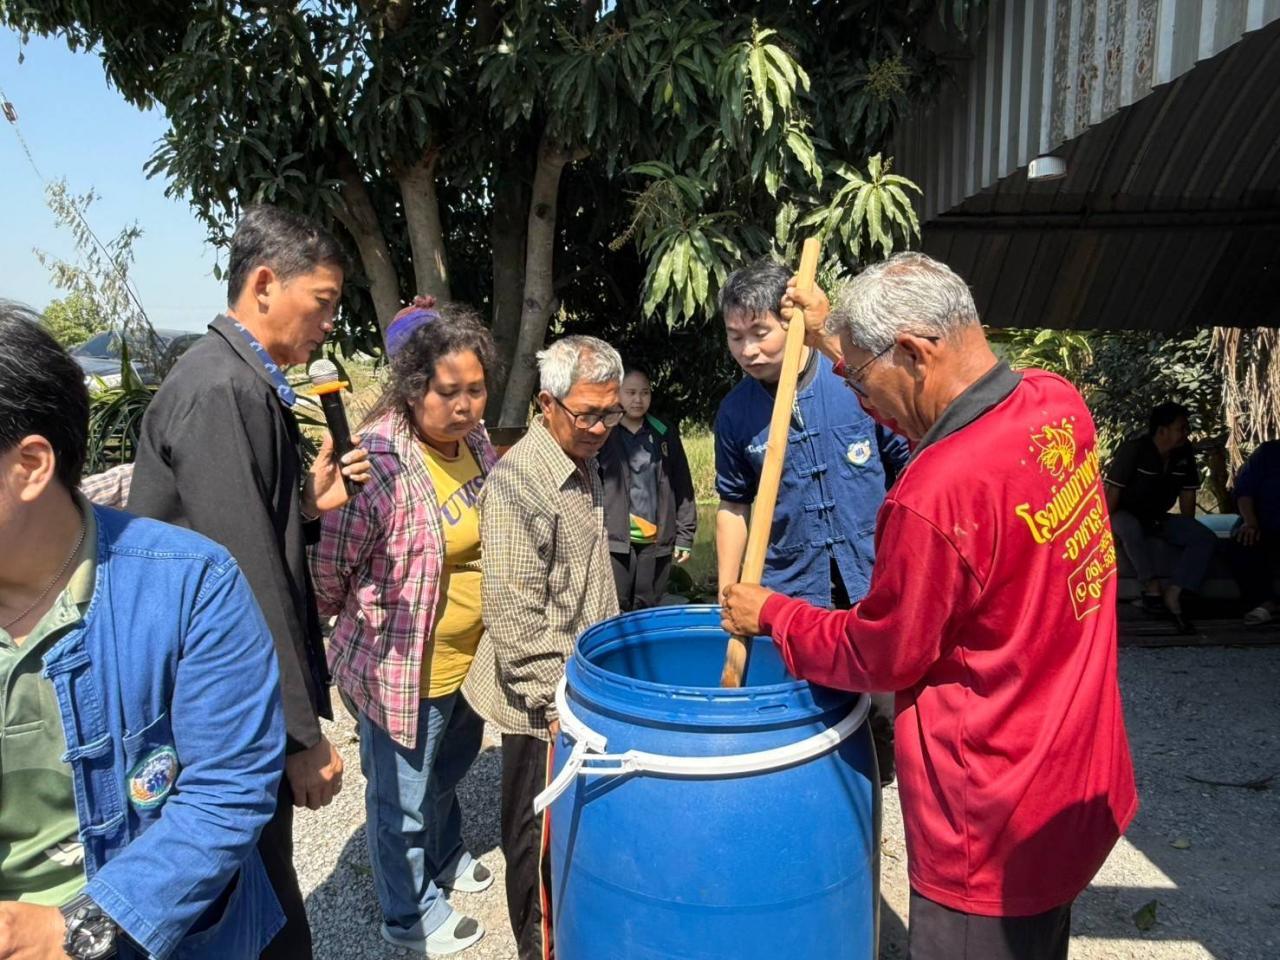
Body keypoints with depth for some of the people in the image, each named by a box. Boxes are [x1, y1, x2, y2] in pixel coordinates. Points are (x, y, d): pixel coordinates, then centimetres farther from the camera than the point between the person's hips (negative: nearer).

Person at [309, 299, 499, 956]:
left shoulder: (474, 440, -3)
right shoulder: (378, 458, -26)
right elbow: (329, 567, -16)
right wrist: (357, 632, -1)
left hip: (469, 660, 7)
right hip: (403, 673, -7)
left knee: (450, 770, 29)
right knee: (402, 801, 15)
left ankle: (445, 855, 56)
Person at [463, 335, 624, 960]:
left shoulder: (584, 465, 8)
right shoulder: (518, 481, -21)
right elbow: (514, 612, -23)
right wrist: (554, 704, -20)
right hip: (545, 702, -8)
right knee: (541, 832, 9)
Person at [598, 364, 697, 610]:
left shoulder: (665, 433, 8)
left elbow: (682, 488, 9)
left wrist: (685, 536, 7)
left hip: (657, 542, 3)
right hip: (615, 541, -2)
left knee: (648, 612, 9)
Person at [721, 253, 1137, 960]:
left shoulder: (933, 499, -32)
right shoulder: (1058, 404, -7)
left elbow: (877, 658, -15)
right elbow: (938, 423, 15)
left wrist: (770, 613, 0)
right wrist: (842, 333, 18)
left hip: (997, 829, -8)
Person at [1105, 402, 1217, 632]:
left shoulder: (1185, 453, 2)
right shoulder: (1134, 449, -16)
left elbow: (1187, 494, 10)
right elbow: (1113, 491, -18)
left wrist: (1186, 530, 7)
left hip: (1158, 518, 6)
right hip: (1127, 515, -6)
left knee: (1205, 538, -17)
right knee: (1130, 528, -41)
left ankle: (1173, 594, -24)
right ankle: (1152, 587, -35)